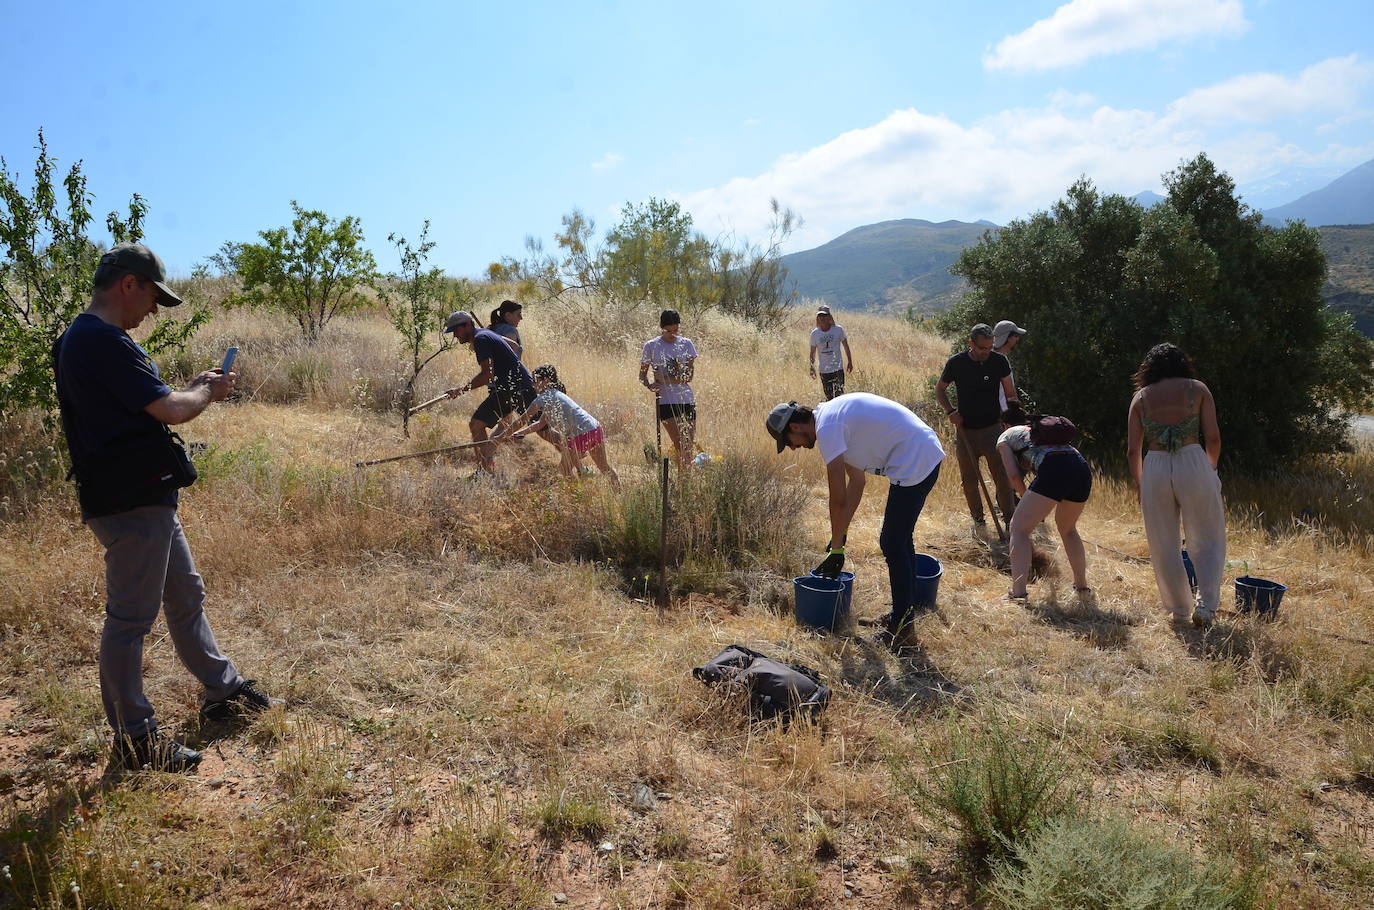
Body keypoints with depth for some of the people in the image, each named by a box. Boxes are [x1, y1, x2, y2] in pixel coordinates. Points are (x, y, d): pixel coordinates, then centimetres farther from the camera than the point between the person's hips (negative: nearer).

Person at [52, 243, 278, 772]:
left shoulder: (86, 340, 15)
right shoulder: (103, 342, -19)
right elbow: (171, 410, -21)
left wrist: (196, 388, 8)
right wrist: (209, 392, -2)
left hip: (146, 499, 11)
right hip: (130, 504, -11)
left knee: (187, 596, 20)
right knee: (130, 617, -1)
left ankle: (223, 691, 34)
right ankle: (133, 739, 11)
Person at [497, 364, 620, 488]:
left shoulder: (544, 398, -5)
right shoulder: (553, 396, 22)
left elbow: (523, 420, 0)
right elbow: (540, 424, 27)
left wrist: (503, 435, 10)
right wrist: (517, 433, 25)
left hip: (581, 436, -9)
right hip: (596, 430, 9)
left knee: (564, 469, 10)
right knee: (604, 467, 20)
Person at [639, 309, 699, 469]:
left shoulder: (687, 344, 6)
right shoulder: (651, 346, 2)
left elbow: (690, 375, -2)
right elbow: (642, 374, 8)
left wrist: (666, 379, -13)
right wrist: (650, 386, -13)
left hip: (687, 400, 3)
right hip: (665, 401, -2)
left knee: (689, 444, 4)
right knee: (679, 443, -13)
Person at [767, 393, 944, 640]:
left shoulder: (827, 427, -16)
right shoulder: (831, 414, 14)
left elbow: (838, 499, -16)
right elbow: (856, 481, 20)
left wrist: (837, 549, -6)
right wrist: (841, 534, 20)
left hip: (915, 463, -10)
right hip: (928, 453, 10)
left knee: (893, 543, -3)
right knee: (900, 538, 20)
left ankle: (900, 623, 7)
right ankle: (906, 609, 32)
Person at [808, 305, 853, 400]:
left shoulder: (838, 329, -3)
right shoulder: (814, 333, 1)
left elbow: (846, 347, 6)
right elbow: (812, 352, 8)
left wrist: (850, 362, 6)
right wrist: (811, 367, -1)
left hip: (838, 368, -2)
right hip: (824, 371, 2)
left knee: (840, 394, -12)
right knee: (829, 397, 7)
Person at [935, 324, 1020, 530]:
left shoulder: (999, 361, -5)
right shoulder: (956, 363, -6)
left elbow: (1011, 395, 2)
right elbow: (939, 389, 8)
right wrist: (950, 411, -6)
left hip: (993, 428, -1)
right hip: (965, 430, 1)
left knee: (1002, 476, -7)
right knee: (969, 478, 8)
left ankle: (1010, 518, 3)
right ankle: (978, 518, 24)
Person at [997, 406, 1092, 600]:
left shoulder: (1005, 436, 22)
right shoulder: (1041, 427, 39)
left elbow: (1014, 475, 9)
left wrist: (1026, 499, 22)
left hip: (1054, 471, -6)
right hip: (1083, 468, 6)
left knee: (1019, 528, 4)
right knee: (1067, 529, 29)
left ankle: (1018, 592, -6)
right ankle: (1082, 586, 34)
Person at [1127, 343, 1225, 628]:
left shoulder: (1141, 397, 10)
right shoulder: (1197, 389, 7)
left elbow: (1133, 450, 5)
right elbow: (1213, 438, 0)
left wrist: (1138, 485, 18)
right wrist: (1210, 469, 18)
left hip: (1155, 468, 1)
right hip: (1192, 463, -1)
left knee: (1164, 547, 12)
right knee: (1208, 540, 11)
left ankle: (1179, 610, 20)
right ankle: (1206, 604, -4)